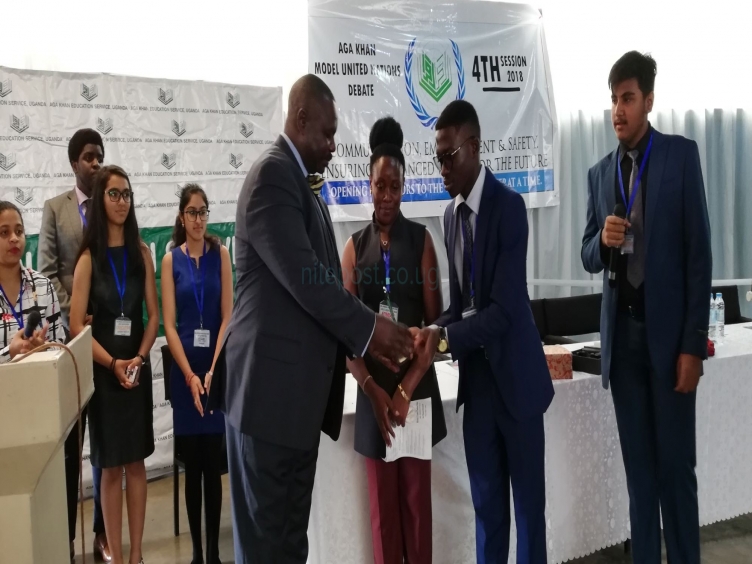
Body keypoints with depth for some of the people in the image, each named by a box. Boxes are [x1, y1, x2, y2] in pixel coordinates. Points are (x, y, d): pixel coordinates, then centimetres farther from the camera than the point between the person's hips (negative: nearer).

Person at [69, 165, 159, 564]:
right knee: (110, 467, 4)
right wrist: (113, 363, -15)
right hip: (102, 370, -3)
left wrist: (138, 359, -9)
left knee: (136, 463, 8)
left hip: (137, 369, 3)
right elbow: (76, 325, -8)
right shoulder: (89, 257, -5)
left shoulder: (141, 253, 4)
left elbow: (154, 315, 4)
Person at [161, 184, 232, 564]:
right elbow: (169, 323, -2)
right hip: (184, 369, 0)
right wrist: (190, 376, -10)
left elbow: (228, 316, -2)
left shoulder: (220, 254, 2)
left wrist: (212, 371, -10)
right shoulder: (171, 259, 1)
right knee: (191, 466, 6)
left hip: (217, 367, 0)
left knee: (213, 465, 4)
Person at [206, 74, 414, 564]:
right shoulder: (272, 176, -13)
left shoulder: (304, 184, 17)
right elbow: (304, 278, -20)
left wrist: (364, 338, 9)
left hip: (298, 387, 10)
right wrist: (369, 328, -12)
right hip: (271, 387, -9)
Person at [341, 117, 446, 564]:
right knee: (382, 499, 9)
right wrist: (373, 389, -10)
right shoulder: (356, 246, 5)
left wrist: (406, 388, -12)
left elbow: (436, 321, -3)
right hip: (373, 388, 2)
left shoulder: (421, 239, 0)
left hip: (416, 385, -1)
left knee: (417, 496, 5)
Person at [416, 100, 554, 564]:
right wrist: (436, 331, -10)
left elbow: (504, 308, -21)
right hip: (475, 377, 6)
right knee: (486, 504, 13)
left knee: (529, 502, 7)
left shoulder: (509, 205, -15)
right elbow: (460, 301, 9)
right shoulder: (451, 215, 7)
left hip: (515, 375, -6)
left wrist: (444, 336, -29)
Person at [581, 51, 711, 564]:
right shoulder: (599, 174, 11)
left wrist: (693, 343, -10)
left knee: (677, 467, 2)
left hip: (668, 331, -4)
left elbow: (700, 253, -6)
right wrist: (603, 241, -12)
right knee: (639, 467, 10)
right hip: (622, 333, 4)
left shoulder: (681, 155, -1)